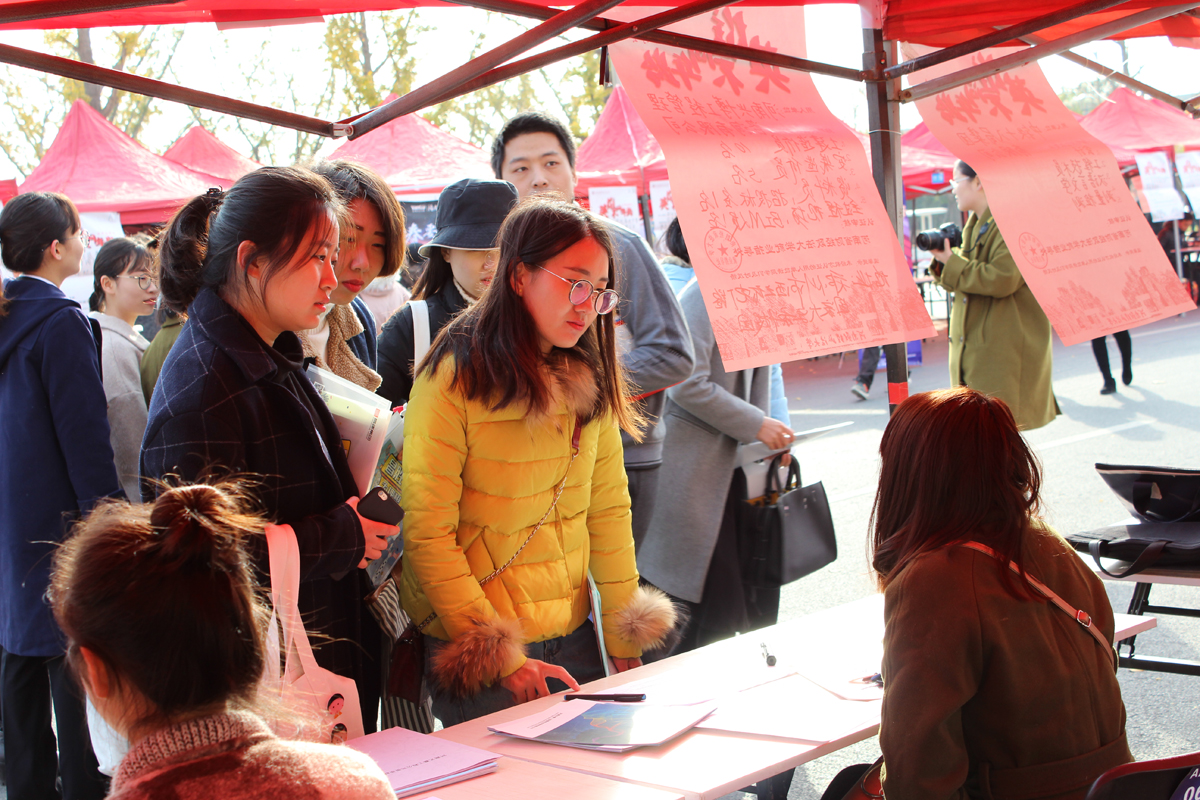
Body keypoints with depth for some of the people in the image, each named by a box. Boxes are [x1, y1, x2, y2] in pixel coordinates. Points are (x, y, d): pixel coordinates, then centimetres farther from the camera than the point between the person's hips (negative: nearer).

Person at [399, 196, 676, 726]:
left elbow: (609, 507, 8)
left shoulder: (590, 377, 4)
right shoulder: (454, 379, -14)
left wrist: (623, 640, 5)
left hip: (573, 636, 5)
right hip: (476, 645, -5)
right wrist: (500, 659, -17)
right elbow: (427, 535, -15)